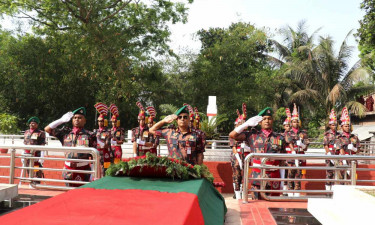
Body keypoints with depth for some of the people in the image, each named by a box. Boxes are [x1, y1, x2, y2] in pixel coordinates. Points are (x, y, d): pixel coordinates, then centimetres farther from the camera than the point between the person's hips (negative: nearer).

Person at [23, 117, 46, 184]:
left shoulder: (41, 133, -3)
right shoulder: (26, 132, 15)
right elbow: (24, 145, 19)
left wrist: (41, 157, -13)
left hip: (36, 156, -6)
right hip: (27, 156, 6)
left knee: (37, 173, -6)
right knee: (29, 173, 12)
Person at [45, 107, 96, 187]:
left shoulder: (89, 135, -3)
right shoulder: (66, 133, 6)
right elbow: (47, 129, 7)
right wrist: (62, 120, 3)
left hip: (83, 170, -3)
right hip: (68, 169, 3)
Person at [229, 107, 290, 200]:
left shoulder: (279, 138, 4)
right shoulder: (253, 135, 3)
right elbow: (232, 135, -3)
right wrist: (247, 124, -5)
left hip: (274, 177, 1)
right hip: (257, 176, -1)